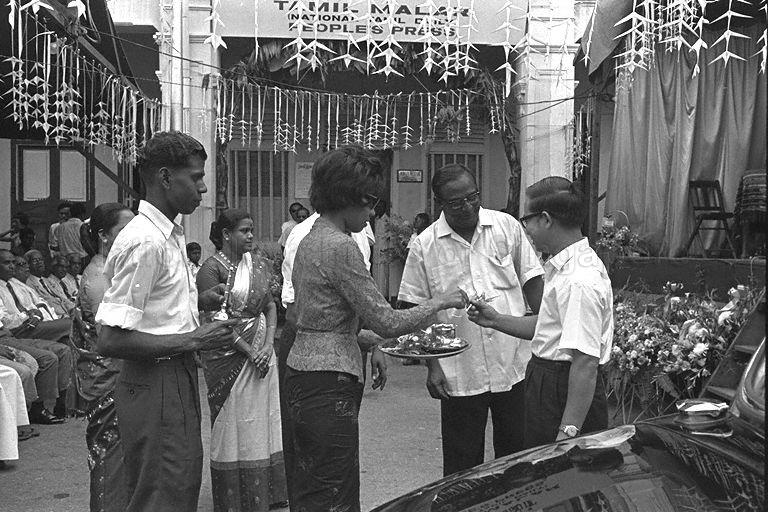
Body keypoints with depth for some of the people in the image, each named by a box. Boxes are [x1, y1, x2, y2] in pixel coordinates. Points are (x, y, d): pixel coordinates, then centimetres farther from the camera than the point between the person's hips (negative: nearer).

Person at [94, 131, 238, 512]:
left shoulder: (171, 233, 10)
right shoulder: (144, 242, -21)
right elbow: (111, 341, -24)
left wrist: (197, 301, 8)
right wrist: (192, 341, -20)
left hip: (178, 377, 10)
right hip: (154, 384, -10)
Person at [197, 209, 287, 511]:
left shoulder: (258, 265, 9)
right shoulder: (212, 268, -10)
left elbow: (271, 307, 7)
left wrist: (267, 346, -7)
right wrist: (249, 351, -17)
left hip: (261, 354, 6)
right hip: (230, 357, -6)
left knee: (263, 424, 11)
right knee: (233, 428, 3)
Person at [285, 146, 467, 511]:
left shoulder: (311, 239, 13)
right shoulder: (340, 247, -18)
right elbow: (387, 322, -17)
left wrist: (368, 348, 17)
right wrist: (441, 302, -4)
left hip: (303, 373, 10)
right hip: (329, 384, -10)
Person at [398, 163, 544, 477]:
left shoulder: (507, 226, 2)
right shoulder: (425, 246, -2)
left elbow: (531, 280, 8)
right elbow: (416, 311, 0)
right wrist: (432, 365, -5)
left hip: (515, 365, 2)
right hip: (460, 375, -1)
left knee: (516, 455, 13)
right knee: (462, 464, 7)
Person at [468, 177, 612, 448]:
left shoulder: (580, 281, -24)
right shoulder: (562, 267, 10)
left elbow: (585, 363, -28)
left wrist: (569, 431, -28)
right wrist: (497, 320, 12)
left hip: (565, 393, -10)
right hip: (546, 383, 10)